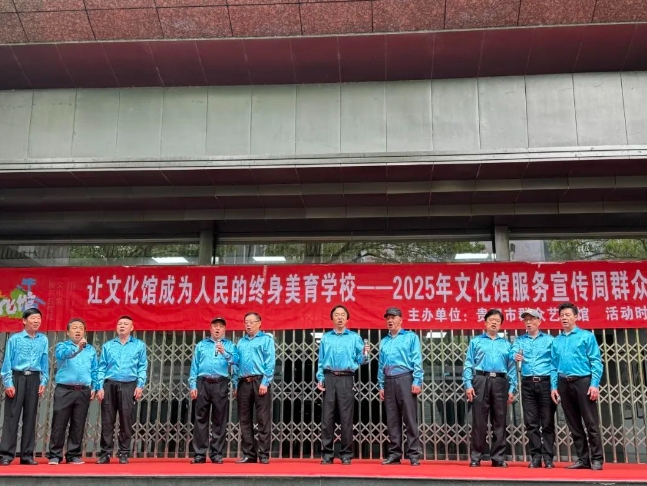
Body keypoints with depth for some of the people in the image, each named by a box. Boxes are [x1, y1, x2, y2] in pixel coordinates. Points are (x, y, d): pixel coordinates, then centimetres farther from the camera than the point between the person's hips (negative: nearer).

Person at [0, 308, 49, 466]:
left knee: (30, 417, 6)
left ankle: (27, 455, 12)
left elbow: (44, 362, 10)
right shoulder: (14, 339, -2)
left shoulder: (43, 340, 7)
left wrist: (43, 382, 4)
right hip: (17, 377, -3)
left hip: (34, 379, 3)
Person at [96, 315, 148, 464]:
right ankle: (105, 453, 7)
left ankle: (124, 453, 8)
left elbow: (143, 367, 6)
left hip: (129, 386, -1)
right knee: (107, 421, 1)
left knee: (126, 421, 0)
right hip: (110, 385, 1)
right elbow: (102, 368, 10)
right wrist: (100, 387, 0)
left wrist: (140, 385, -5)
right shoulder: (108, 345, 14)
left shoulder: (139, 345, 10)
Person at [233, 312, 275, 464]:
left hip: (259, 381, -5)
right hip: (243, 383, 6)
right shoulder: (241, 342, 20)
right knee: (245, 420, 6)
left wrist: (265, 383, -14)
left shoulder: (266, 339, 3)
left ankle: (263, 454, -1)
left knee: (263, 420, -5)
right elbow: (236, 364, 19)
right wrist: (236, 385, 11)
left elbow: (270, 362, -5)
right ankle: (248, 454, 12)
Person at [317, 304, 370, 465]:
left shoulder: (354, 337, 10)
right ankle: (327, 454, 7)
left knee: (346, 417, -2)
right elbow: (321, 360, 12)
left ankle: (346, 454, 6)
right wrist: (320, 378, 2)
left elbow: (360, 360, 4)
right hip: (329, 378, 2)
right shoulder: (326, 338, 15)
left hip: (346, 379, -1)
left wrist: (365, 354, -16)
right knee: (327, 417, 0)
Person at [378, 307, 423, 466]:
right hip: (389, 381, 5)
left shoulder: (411, 337, 6)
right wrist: (381, 386, 12)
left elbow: (417, 360, -2)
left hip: (405, 379, -4)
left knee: (410, 418, -6)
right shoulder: (384, 341, 18)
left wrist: (417, 381, -11)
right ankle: (394, 453, 11)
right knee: (392, 420, 5)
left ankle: (414, 454, -3)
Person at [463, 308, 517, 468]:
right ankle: (475, 457, 3)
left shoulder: (506, 344, 17)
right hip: (481, 381, -2)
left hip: (500, 383, 2)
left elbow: (512, 367, 12)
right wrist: (468, 385, -6)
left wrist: (512, 388, 3)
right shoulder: (476, 341, 12)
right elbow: (468, 365, 5)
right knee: (479, 421, -3)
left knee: (499, 421, 3)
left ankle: (498, 457, 9)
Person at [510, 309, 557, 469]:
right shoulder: (520, 340, 14)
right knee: (531, 422, 2)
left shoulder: (549, 340, 8)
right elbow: (512, 352, -5)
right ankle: (535, 456, 8)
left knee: (547, 422, 0)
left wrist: (554, 385, -10)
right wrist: (516, 357, -30)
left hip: (545, 382, -2)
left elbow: (554, 363, 1)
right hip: (528, 384, 2)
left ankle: (548, 457, 5)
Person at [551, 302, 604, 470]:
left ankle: (597, 459, 4)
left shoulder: (587, 336, 2)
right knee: (574, 424, 7)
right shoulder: (556, 341, 14)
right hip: (564, 384, 5)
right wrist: (554, 386, 5)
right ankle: (583, 459, 14)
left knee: (591, 422, -3)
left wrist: (595, 384, -13)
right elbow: (554, 365, 14)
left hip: (583, 381, -4)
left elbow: (596, 361, -4)